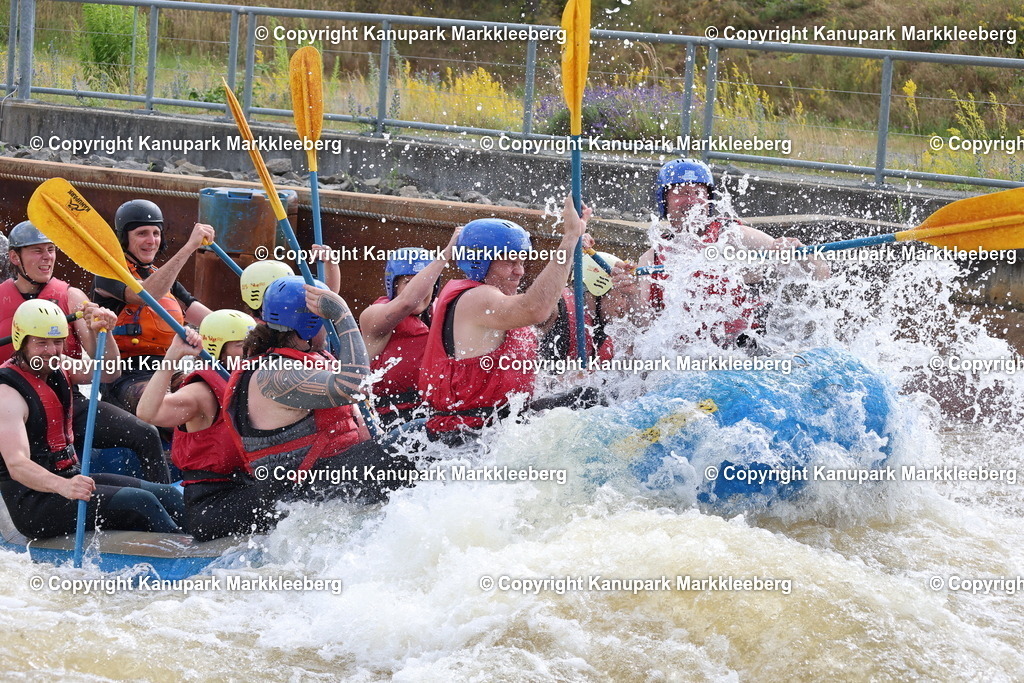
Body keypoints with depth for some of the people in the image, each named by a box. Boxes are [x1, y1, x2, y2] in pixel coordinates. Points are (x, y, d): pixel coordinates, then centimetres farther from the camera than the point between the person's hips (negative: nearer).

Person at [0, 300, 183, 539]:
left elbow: (108, 371, 2)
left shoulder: (56, 369, 11)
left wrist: (103, 332, -18)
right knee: (138, 502, -24)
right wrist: (63, 486, -47)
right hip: (34, 500, -9)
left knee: (170, 499, -3)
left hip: (69, 479, 9)